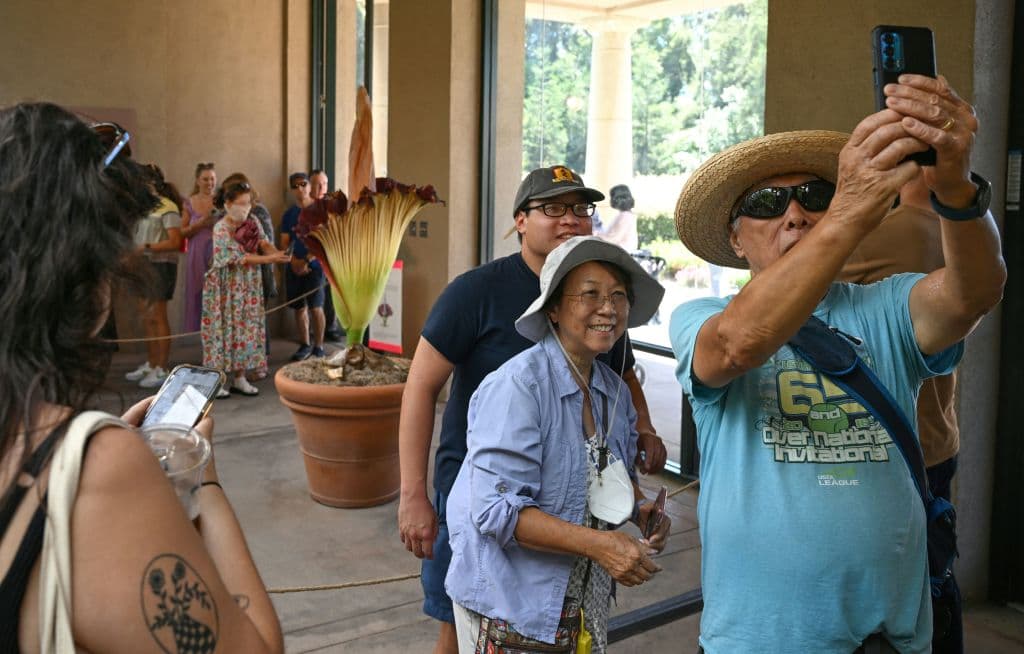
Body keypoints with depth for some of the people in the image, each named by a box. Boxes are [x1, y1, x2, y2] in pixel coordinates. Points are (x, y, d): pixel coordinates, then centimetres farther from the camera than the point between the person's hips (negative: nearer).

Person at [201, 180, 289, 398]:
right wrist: (269, 259, -27)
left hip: (248, 285, 6)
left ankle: (239, 377, 17)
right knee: (223, 329, 0)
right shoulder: (221, 230, -17)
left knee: (246, 328, 7)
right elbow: (240, 258, -21)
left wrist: (277, 253, -28)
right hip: (225, 287, -6)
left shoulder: (253, 222, 2)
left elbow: (264, 243, -6)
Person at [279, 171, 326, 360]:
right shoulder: (289, 214, 10)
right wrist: (294, 261, -10)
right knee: (299, 307, 8)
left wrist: (306, 261, -16)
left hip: (315, 266, -5)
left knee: (316, 307, -8)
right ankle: (304, 345, 18)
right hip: (294, 268, 5)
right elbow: (285, 244, 8)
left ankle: (318, 347, 1)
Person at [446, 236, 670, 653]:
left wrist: (642, 510, -4)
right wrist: (597, 544, -31)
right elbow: (496, 510, -26)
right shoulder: (517, 386, -22)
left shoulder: (615, 390, 1)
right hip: (508, 601, -6)